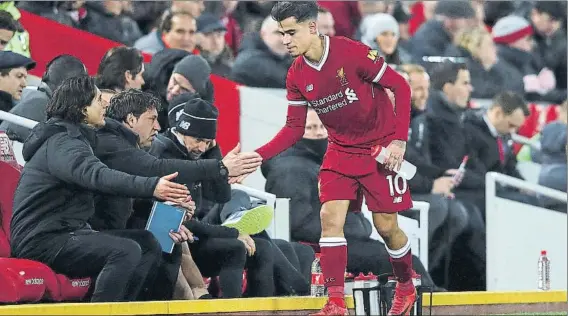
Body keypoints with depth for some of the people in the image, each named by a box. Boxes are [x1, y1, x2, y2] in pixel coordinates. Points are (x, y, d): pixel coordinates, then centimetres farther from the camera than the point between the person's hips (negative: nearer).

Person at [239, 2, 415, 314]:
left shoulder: (352, 53, -22)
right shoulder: (296, 75, -4)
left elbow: (401, 87, -15)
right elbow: (294, 129, 2)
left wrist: (399, 140, -19)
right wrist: (256, 157, -12)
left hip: (380, 147, -5)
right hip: (341, 150, 5)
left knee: (386, 225, -3)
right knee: (330, 216, -11)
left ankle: (406, 288, 24)